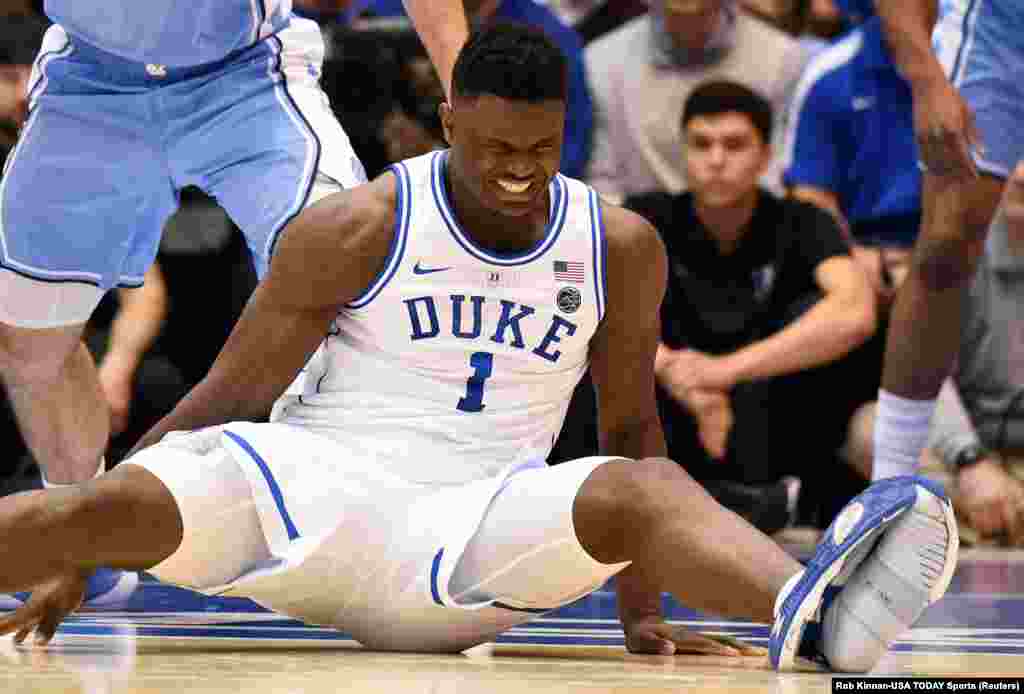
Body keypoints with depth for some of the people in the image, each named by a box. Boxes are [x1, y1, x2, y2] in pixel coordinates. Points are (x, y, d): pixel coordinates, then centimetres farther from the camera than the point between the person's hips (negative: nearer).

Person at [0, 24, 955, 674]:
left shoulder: (619, 248, 5)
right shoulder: (355, 232, -2)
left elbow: (630, 429, 16)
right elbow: (225, 400, 2)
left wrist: (641, 616, 9)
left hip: (469, 532, -1)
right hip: (316, 483, 1)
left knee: (644, 493, -34)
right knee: (122, 504, -34)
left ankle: (809, 611, -65)